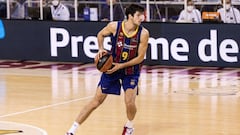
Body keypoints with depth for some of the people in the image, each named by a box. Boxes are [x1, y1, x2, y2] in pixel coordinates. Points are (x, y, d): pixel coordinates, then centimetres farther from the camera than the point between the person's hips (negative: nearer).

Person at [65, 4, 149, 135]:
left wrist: (120, 66, -18)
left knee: (130, 102, -15)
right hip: (111, 67, 0)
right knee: (97, 100, -1)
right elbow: (100, 34, 6)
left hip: (131, 70, 0)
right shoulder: (114, 26, -17)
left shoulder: (143, 33, -19)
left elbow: (140, 57, -13)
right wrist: (101, 49, -11)